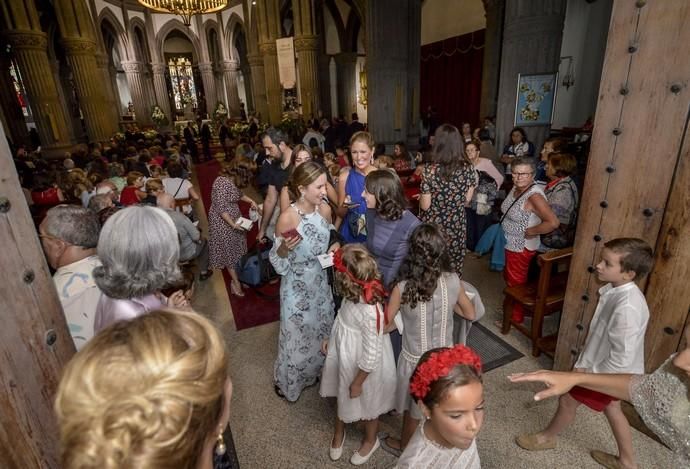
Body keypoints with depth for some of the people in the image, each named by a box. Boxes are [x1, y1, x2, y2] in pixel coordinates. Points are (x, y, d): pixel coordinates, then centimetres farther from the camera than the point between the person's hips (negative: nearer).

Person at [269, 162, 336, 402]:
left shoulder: (325, 209, -9)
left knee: (322, 331, 24)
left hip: (321, 284, 5)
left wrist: (334, 247, -11)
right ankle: (287, 381, 45)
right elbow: (279, 266, -17)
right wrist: (283, 248, -37)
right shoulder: (287, 218, -25)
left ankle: (316, 371, 54)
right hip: (297, 289, -5)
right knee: (297, 335, 15)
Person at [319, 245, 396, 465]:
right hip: (344, 359, 7)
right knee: (343, 399, 31)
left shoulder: (370, 311, -40)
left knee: (366, 404, 24)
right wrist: (331, 339, 12)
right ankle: (339, 432, 60)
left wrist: (358, 382, -15)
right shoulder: (355, 295, -16)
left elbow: (371, 356, -27)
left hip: (362, 368, -7)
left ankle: (370, 441, 55)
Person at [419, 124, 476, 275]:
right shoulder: (468, 168, -7)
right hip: (457, 225, 3)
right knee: (454, 265, 17)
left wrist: (421, 197, 7)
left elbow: (425, 205, -14)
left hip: (433, 225, -2)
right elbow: (467, 199, 3)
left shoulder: (430, 170, -18)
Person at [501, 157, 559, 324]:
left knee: (516, 284, 9)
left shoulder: (534, 195, -27)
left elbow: (553, 222, -35)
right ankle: (510, 306, 45)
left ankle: (516, 318, 28)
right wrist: (506, 225, 4)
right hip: (510, 244, 9)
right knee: (508, 277, 24)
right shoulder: (516, 188, -2)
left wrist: (531, 232, -23)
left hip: (521, 248, -8)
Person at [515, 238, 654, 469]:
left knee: (567, 400, 12)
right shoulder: (618, 290, -7)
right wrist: (587, 362, 13)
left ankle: (547, 437, 38)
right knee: (611, 408, 26)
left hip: (607, 372, -8)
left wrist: (590, 372, -18)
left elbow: (622, 357, -31)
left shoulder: (627, 307, -37)